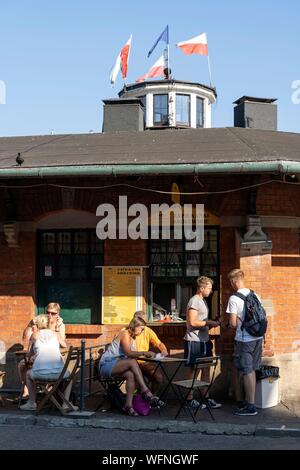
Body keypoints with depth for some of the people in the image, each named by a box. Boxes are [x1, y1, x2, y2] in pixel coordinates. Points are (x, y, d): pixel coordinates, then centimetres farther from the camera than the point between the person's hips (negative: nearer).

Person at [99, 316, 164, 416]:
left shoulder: (133, 338, 19)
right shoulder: (125, 334, -9)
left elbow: (134, 354, 6)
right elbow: (128, 353, -21)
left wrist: (147, 354, -11)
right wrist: (144, 353, -24)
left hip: (117, 366, 8)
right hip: (107, 364, -8)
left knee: (131, 375, -25)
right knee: (132, 362, -31)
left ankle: (128, 405, -31)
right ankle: (146, 392, -35)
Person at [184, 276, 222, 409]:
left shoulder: (203, 301, 17)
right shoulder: (194, 301, -13)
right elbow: (193, 322, -20)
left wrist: (212, 323, 9)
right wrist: (209, 323, -15)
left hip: (204, 340, 9)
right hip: (194, 341, -9)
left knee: (206, 369, 10)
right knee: (192, 370, 0)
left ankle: (205, 397, 16)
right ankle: (190, 399, 9)